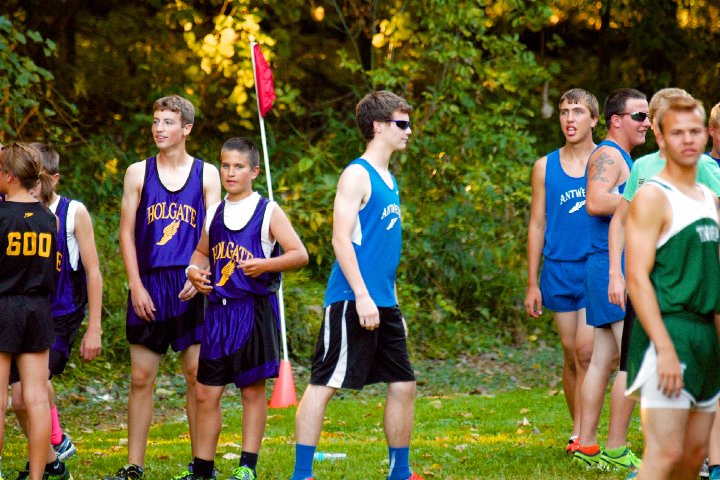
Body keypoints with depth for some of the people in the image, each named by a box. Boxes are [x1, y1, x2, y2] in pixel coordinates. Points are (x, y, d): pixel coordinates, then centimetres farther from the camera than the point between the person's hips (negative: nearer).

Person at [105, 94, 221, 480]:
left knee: (198, 375, 0)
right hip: (149, 285, 1)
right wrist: (136, 286, -4)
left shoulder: (206, 173, 6)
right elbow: (126, 232, 5)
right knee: (141, 377, 2)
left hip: (192, 286, -1)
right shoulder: (138, 173, 7)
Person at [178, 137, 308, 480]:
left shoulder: (268, 213, -2)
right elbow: (202, 252, 27)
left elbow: (300, 255, -7)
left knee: (253, 389, 1)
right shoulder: (214, 213, 12)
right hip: (218, 310, 5)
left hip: (255, 309, -5)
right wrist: (194, 271, 6)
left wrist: (264, 264, -22)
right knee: (205, 393, 5)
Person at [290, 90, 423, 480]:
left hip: (383, 303, 9)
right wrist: (362, 295, -22)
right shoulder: (357, 175, -9)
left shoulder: (388, 180, 18)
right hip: (353, 301, -9)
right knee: (323, 383, -6)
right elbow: (341, 239, -16)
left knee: (403, 384, 9)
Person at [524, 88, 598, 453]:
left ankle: (581, 435, -8)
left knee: (586, 350, -12)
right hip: (559, 270, 3)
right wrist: (532, 283, 8)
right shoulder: (545, 167, 8)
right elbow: (537, 224, 11)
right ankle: (581, 433, 17)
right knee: (570, 354, 7)